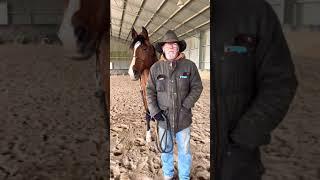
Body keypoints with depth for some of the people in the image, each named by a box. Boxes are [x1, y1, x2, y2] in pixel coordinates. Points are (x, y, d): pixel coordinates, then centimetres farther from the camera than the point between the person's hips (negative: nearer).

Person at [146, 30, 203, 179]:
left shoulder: (189, 66, -7)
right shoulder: (155, 68, -3)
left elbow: (197, 87, -4)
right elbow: (150, 91, -1)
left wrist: (186, 105, -15)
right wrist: (154, 111, -11)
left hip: (183, 118, -1)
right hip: (164, 118, 1)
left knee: (184, 151, 14)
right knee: (166, 150, 20)